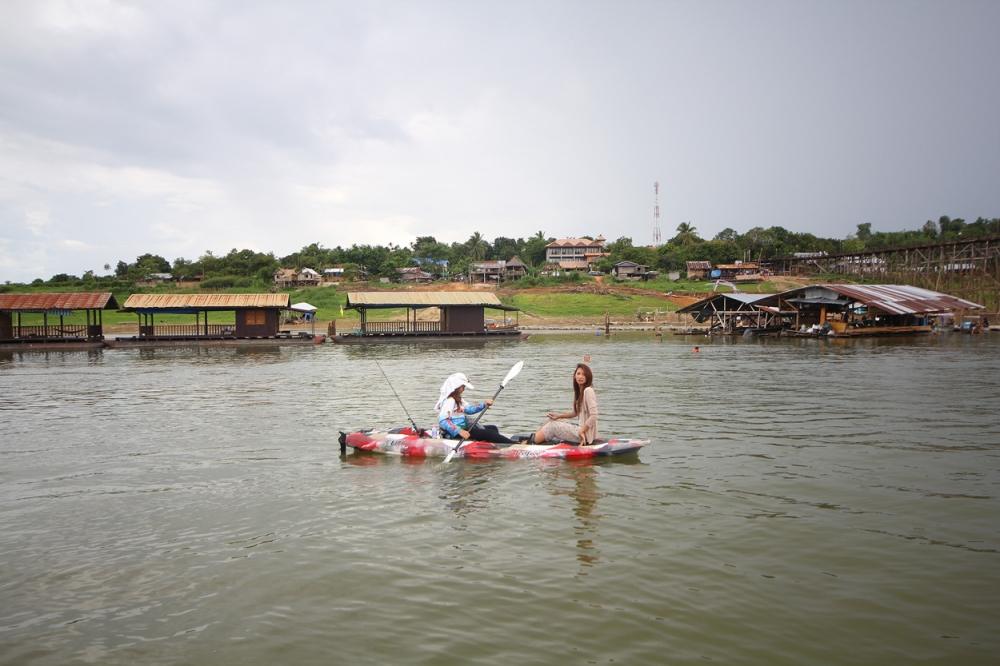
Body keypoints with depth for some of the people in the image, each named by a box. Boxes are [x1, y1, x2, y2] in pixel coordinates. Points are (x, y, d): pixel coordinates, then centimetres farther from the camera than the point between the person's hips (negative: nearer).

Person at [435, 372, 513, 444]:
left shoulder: (457, 399, 16)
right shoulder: (449, 401, -17)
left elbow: (469, 409, 18)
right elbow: (442, 421, -28)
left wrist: (484, 404, 2)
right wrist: (459, 431, -34)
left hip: (462, 428, 11)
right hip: (454, 435, -11)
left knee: (493, 428, 12)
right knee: (487, 433, -19)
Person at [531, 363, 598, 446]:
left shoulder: (588, 390, -17)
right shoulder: (579, 391, 11)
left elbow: (593, 416, -23)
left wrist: (581, 432, -20)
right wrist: (559, 416, 9)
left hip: (586, 434, -9)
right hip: (581, 428, 9)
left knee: (552, 426, -6)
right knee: (551, 421, 7)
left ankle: (531, 443, 5)